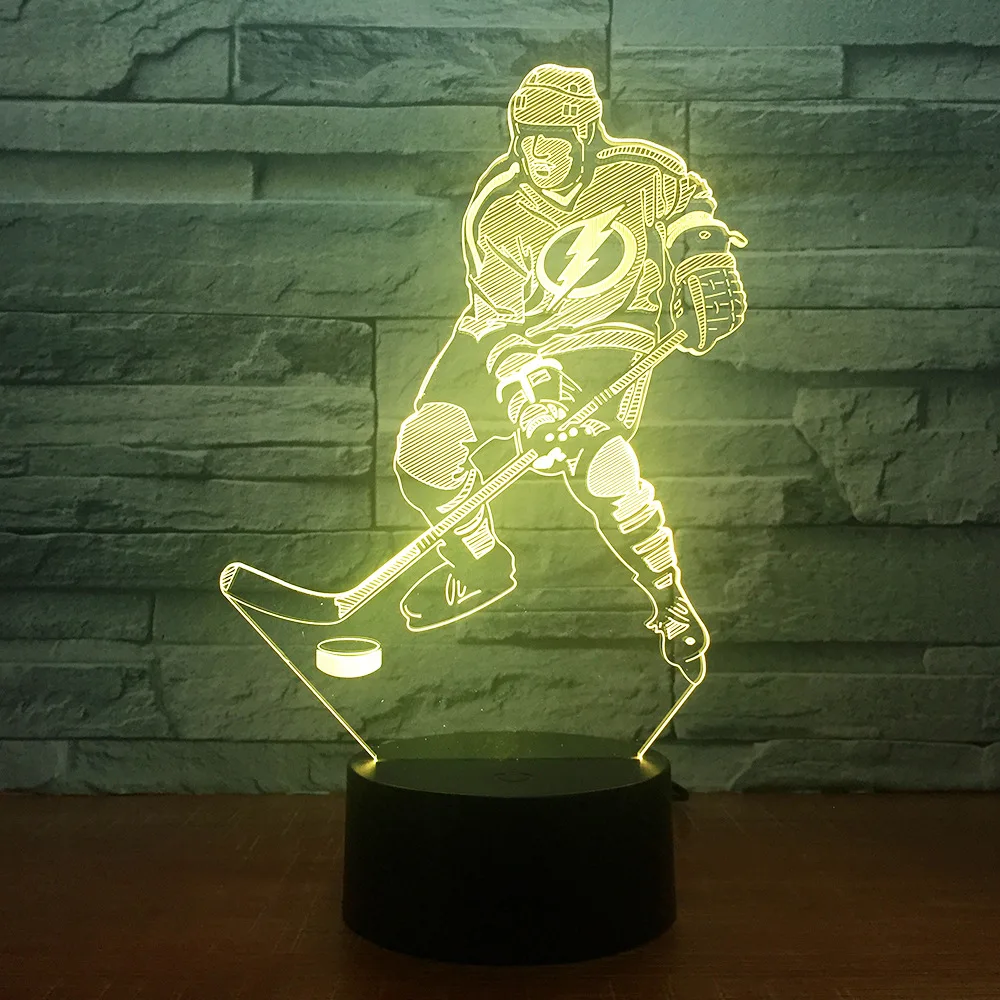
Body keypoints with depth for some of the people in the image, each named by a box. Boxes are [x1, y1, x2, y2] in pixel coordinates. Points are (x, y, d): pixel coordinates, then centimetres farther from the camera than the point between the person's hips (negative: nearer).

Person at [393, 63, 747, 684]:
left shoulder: (636, 171, -17)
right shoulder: (493, 213, -20)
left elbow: (689, 195, 8)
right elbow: (501, 326, -22)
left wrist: (706, 261, -5)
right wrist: (526, 402, -38)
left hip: (607, 334, -2)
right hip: (514, 332, 2)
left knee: (597, 469, -27)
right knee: (426, 447, -14)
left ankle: (670, 599, -1)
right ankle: (482, 566, 14)